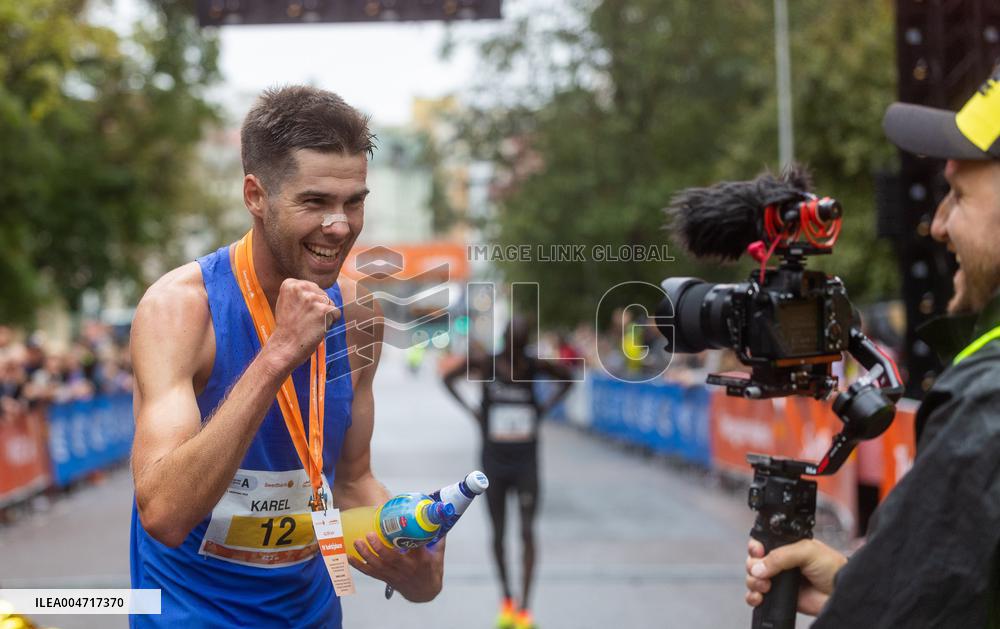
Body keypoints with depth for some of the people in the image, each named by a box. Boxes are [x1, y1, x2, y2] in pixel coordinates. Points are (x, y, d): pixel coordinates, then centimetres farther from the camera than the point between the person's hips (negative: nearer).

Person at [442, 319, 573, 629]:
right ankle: (506, 600, 26)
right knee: (498, 533, 7)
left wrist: (546, 407, -1)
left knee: (527, 532, -6)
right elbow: (448, 377, 5)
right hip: (494, 463, 0)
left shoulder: (536, 366, -6)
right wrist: (470, 409, -4)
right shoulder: (485, 364, -8)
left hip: (526, 463, 0)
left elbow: (567, 379, 11)